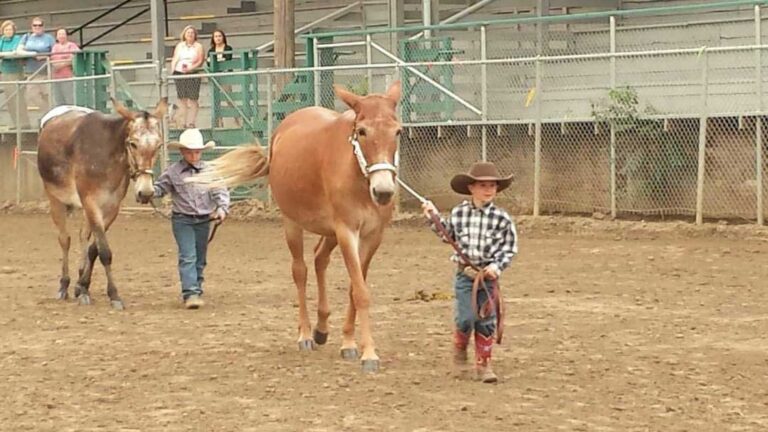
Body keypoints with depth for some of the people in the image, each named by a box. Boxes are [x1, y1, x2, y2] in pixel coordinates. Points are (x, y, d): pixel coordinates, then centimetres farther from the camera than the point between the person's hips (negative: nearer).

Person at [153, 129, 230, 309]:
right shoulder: (173, 172, -4)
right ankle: (190, 293, -19)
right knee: (188, 257, -13)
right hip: (182, 220, -3)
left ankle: (196, 290, 25)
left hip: (204, 220, 3)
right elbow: (160, 187, 4)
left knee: (200, 259, 12)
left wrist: (222, 208, -21)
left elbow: (220, 191, -4)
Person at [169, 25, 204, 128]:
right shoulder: (180, 46, 17)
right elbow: (174, 59, 12)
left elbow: (200, 61, -2)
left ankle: (191, 123, -5)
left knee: (193, 99, -7)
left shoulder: (198, 46, 7)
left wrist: (191, 68, -17)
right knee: (182, 99, 2)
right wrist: (172, 71, -4)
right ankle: (183, 122, 4)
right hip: (179, 73, 3)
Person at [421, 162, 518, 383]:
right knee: (466, 319, -7)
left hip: (488, 276, 0)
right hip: (464, 274, 0)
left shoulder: (501, 218, -6)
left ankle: (483, 364, 14)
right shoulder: (458, 213, 0)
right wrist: (434, 217, 8)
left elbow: (510, 248, -1)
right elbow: (448, 236, 16)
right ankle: (460, 345, 25)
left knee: (486, 322, 4)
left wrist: (498, 266, -14)